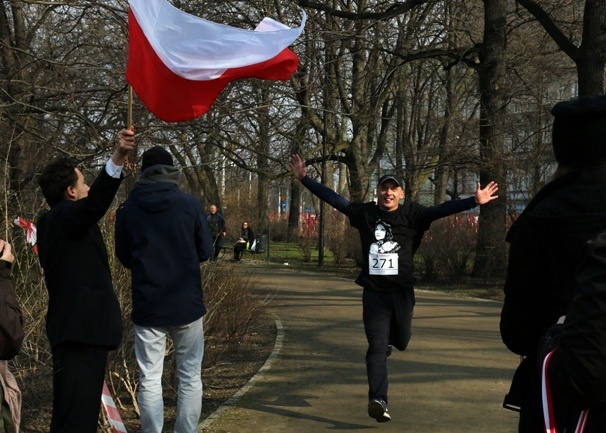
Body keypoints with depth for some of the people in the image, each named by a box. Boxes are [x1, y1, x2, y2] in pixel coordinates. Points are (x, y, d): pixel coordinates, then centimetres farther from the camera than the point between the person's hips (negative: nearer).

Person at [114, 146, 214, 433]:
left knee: (149, 380, 5)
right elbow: (205, 252, 2)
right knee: (190, 377, 9)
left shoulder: (127, 209, -3)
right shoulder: (190, 204, -6)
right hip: (187, 303, 0)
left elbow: (124, 258, 8)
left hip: (146, 305, 1)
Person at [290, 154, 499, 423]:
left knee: (400, 342, 18)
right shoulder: (365, 213, 1)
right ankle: (378, 400, -11)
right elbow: (333, 198, 3)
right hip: (374, 293, -1)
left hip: (401, 292, 1)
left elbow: (442, 210, -12)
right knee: (376, 347, -7)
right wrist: (304, 178, 0)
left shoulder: (411, 214, -3)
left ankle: (386, 338, 54)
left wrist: (474, 201, -23)